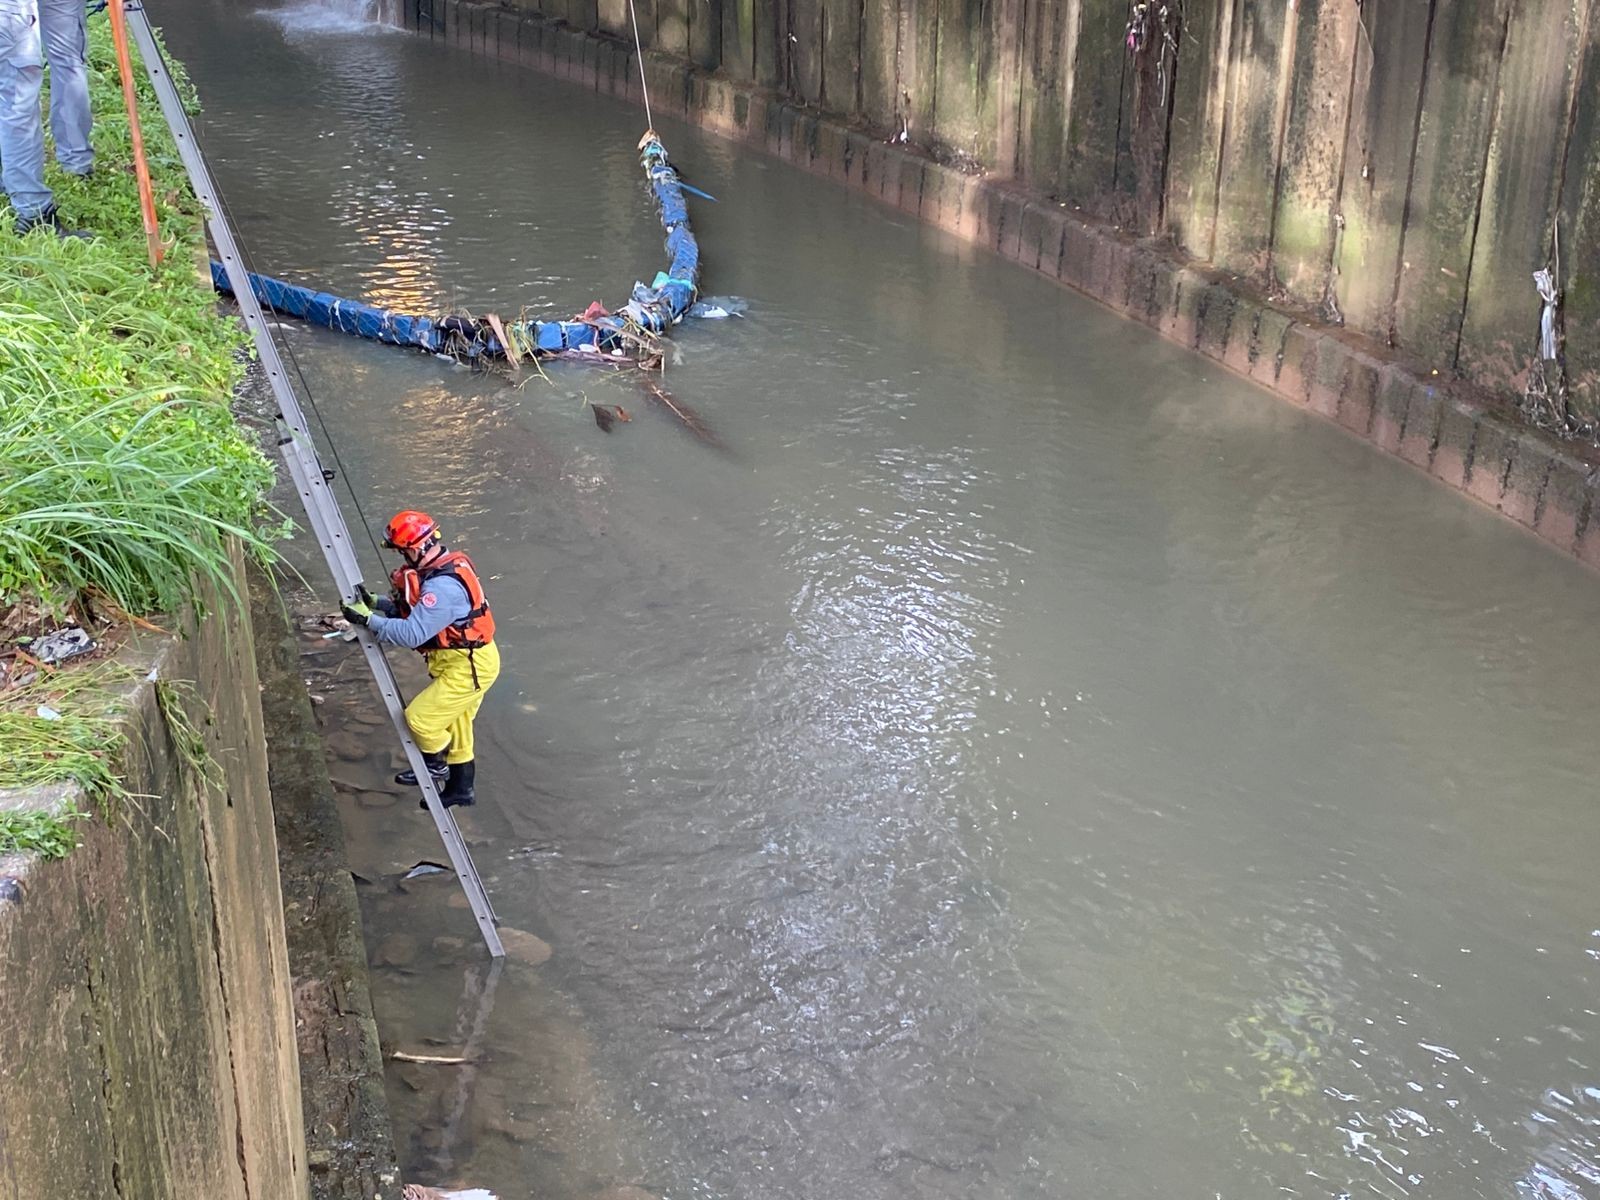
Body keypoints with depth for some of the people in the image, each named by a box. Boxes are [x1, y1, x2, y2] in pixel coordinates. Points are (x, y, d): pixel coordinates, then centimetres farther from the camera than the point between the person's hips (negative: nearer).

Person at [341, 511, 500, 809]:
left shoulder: (443, 587, -30)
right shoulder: (445, 565, 3)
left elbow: (412, 633, -31)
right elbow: (412, 606, 15)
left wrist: (369, 620, -24)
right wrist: (377, 603, 2)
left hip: (470, 666, -10)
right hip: (466, 659, 10)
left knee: (420, 717, -9)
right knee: (455, 724, 21)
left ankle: (435, 766, 17)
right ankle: (460, 787, 35)